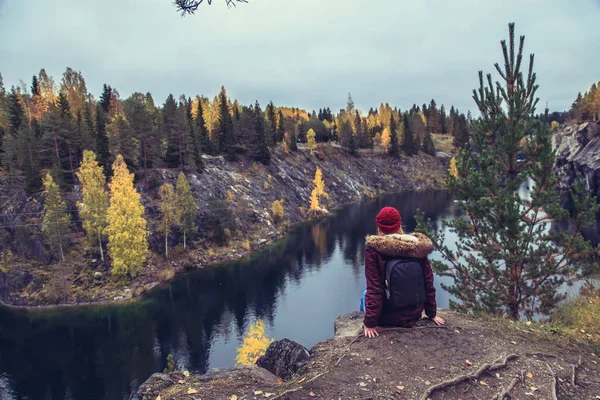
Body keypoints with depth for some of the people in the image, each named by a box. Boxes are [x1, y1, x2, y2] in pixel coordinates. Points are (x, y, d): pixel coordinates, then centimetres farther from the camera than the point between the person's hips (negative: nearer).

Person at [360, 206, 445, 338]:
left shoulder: (374, 249, -19)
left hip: (386, 317, -3)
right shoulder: (418, 247, -8)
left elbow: (374, 289, -18)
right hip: (414, 315, 4)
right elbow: (429, 283, -1)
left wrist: (370, 322, -12)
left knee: (366, 295, 28)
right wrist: (432, 313, 11)